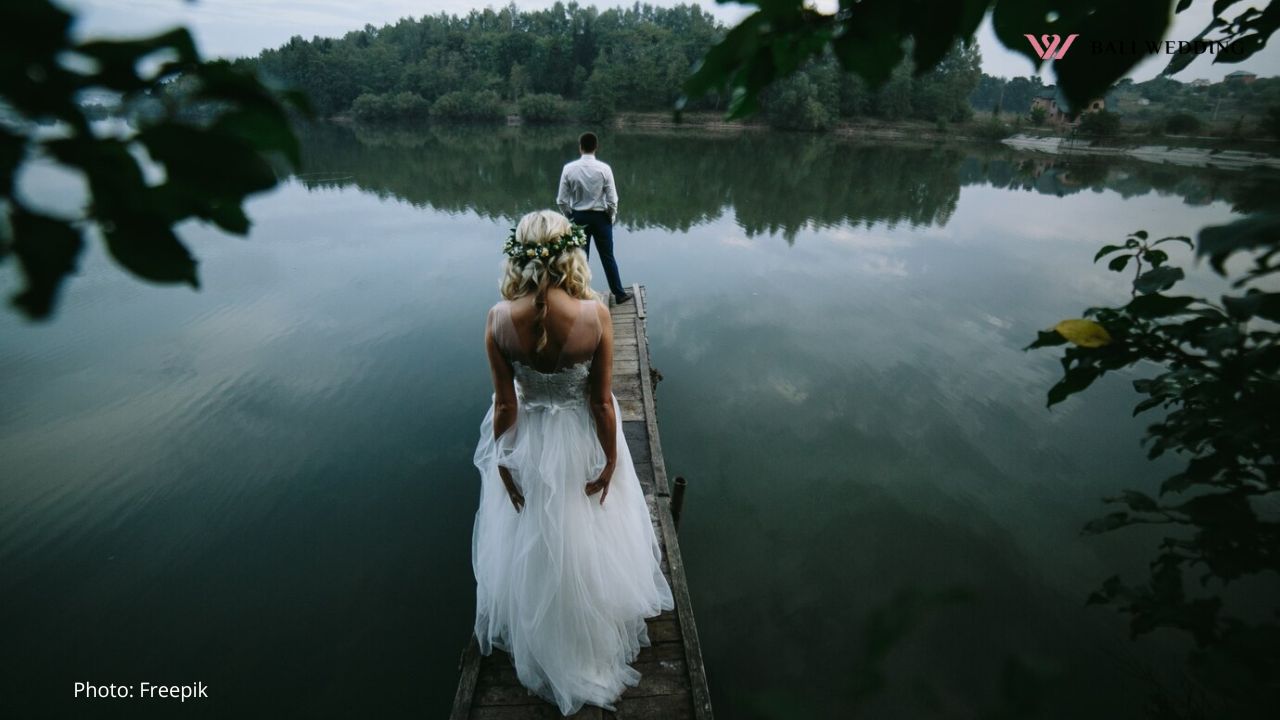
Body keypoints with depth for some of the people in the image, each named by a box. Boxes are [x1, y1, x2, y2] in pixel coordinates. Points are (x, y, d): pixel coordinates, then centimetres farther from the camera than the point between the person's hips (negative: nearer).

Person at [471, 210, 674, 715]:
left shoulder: (499, 319, -21)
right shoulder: (595, 314, -24)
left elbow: (504, 404, -13)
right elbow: (602, 401, -16)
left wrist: (502, 463, 2)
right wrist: (611, 459, -2)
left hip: (528, 445, 1)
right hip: (582, 442, -1)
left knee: (530, 546, 27)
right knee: (588, 544, 26)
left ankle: (537, 643, 53)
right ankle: (592, 639, 52)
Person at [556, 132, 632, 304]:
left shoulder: (569, 168, -10)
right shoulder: (604, 169, -13)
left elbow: (562, 200, -7)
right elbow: (612, 200, -10)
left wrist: (570, 216, 10)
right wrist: (611, 218, 7)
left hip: (578, 217, 1)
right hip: (600, 217, -1)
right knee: (607, 257, 10)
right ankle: (619, 293, 18)